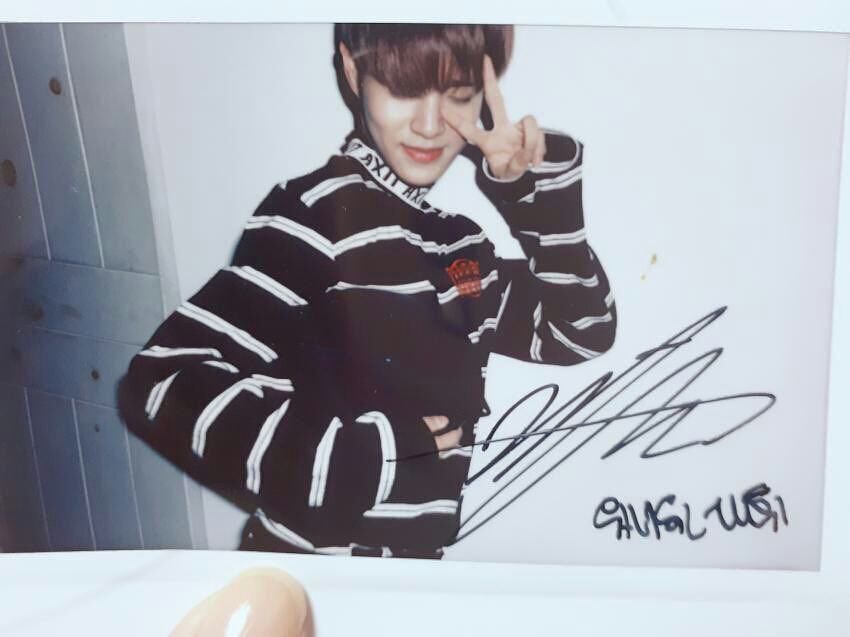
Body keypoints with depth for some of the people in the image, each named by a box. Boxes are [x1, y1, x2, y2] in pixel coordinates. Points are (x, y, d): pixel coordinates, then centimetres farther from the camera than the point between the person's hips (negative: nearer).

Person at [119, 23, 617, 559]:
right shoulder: (315, 215, -18)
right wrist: (359, 456, -24)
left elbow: (580, 333, 5)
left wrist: (533, 188, -6)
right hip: (314, 562, -7)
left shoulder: (461, 237, 3)